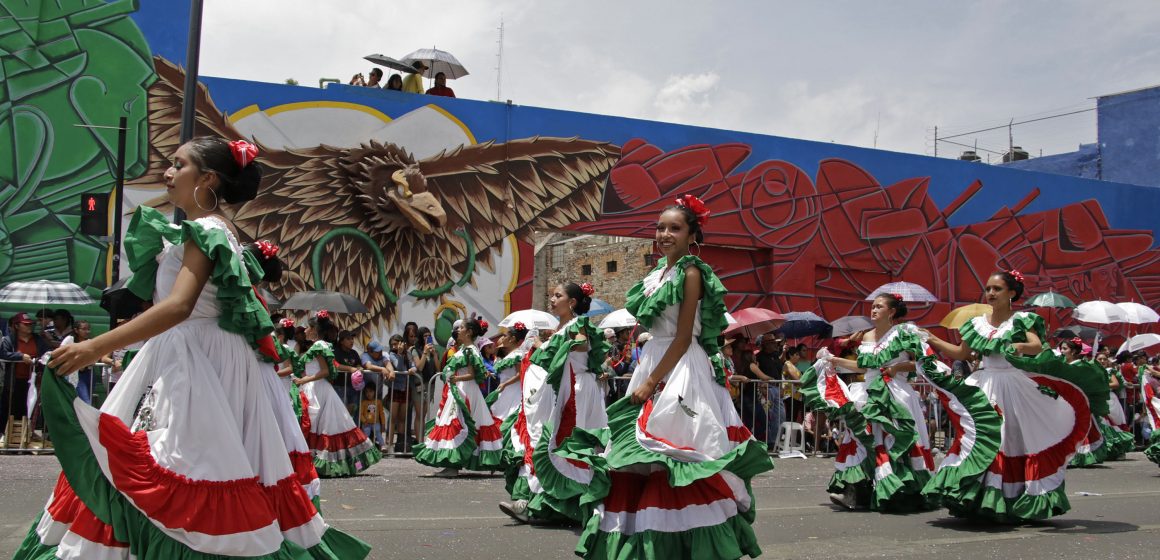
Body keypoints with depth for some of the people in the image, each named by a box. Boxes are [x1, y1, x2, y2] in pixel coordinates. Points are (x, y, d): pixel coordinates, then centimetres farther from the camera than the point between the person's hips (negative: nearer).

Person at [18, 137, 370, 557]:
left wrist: (97, 347, -32)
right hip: (179, 362, 10)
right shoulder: (212, 231, 17)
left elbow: (178, 306, -28)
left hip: (196, 366, -10)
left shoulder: (206, 231, -12)